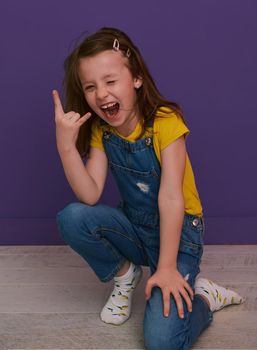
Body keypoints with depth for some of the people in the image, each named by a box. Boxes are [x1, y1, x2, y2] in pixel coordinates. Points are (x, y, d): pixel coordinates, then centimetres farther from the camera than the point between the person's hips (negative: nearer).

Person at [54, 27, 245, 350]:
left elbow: (171, 198, -24)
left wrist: (167, 268, -26)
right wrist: (66, 145, -29)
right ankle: (124, 274, 2)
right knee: (71, 219, -24)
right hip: (134, 226, 5)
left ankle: (203, 296, 7)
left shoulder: (165, 122, -21)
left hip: (179, 230, -5)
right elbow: (90, 196, -16)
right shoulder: (99, 130, -5)